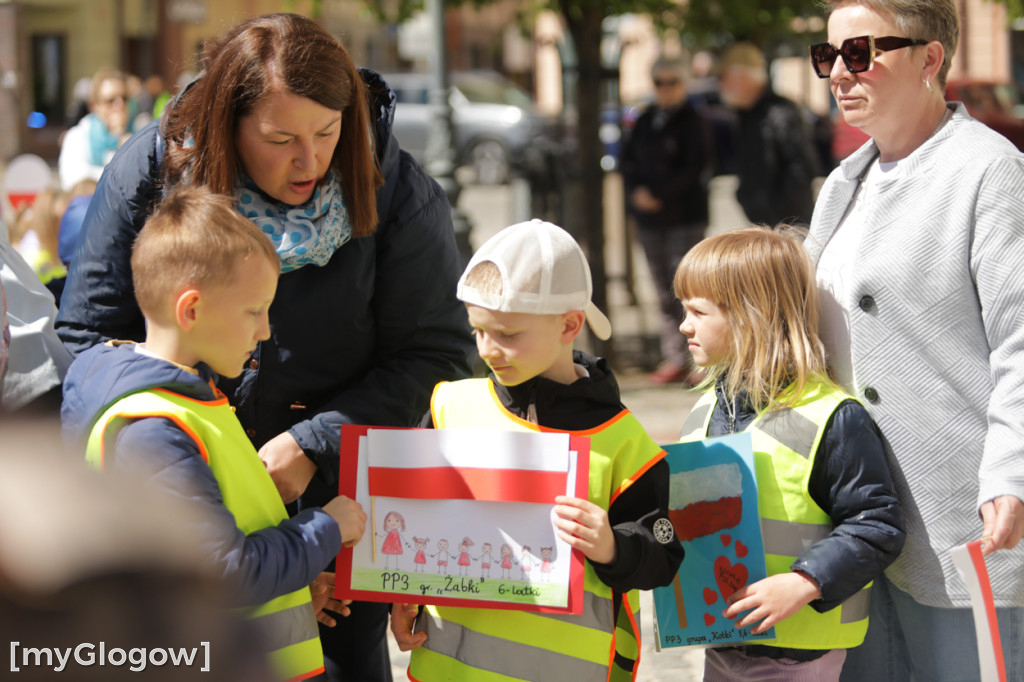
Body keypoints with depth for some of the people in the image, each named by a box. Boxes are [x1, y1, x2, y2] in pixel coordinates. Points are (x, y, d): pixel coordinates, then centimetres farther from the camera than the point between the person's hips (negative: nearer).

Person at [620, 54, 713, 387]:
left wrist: (656, 193, -16)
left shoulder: (693, 123, -4)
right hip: (650, 220, 6)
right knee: (665, 294, 7)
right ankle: (674, 359, 12)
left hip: (685, 218, -6)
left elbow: (693, 171, -12)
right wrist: (636, 192, -7)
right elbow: (629, 161, 12)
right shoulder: (645, 122, 14)